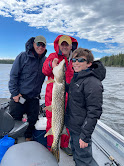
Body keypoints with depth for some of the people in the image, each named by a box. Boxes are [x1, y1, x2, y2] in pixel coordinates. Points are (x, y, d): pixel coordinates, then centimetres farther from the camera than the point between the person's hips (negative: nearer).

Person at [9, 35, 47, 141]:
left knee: (33, 120, 10)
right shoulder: (23, 57, -5)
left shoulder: (45, 60, 6)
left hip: (34, 98, 3)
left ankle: (28, 138, 33)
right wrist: (15, 93, -11)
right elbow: (13, 75, -6)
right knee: (15, 119, 5)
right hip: (19, 96, -3)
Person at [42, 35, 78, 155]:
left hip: (68, 97, 4)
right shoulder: (53, 56, 1)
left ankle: (64, 145, 33)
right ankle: (51, 146, 24)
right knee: (52, 121, 3)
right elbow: (45, 70, -16)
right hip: (53, 95, -4)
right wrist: (51, 65, -39)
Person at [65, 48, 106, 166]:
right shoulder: (76, 77, 6)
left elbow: (94, 112, -24)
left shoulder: (92, 82, -23)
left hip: (81, 129, -9)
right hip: (72, 126, 9)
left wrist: (85, 135, -22)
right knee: (76, 155, 27)